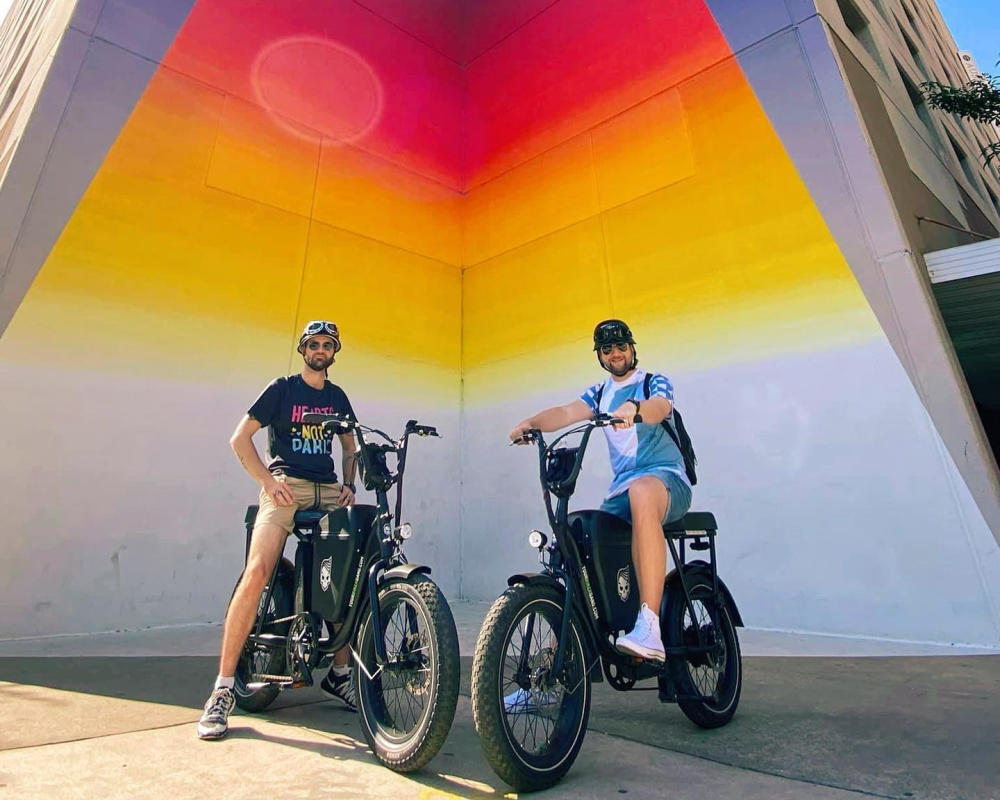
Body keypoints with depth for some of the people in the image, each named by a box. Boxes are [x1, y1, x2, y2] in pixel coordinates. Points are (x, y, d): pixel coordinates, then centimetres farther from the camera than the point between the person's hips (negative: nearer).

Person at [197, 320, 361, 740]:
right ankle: (223, 688, -10)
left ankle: (339, 672, 15)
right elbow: (240, 438, 2)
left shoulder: (337, 396, 18)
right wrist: (268, 480, -9)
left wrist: (349, 486, 10)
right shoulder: (282, 388, 5)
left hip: (328, 490, 5)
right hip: (287, 487, -4)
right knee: (256, 572, -24)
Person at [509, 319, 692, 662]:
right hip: (622, 487, 5)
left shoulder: (655, 382, 6)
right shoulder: (600, 393, 18)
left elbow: (660, 407, -19)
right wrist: (531, 422, -21)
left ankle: (649, 628, -45)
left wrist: (633, 409, -42)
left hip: (667, 477, -5)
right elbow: (567, 412, -1)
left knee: (641, 492, -39)